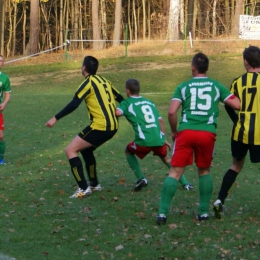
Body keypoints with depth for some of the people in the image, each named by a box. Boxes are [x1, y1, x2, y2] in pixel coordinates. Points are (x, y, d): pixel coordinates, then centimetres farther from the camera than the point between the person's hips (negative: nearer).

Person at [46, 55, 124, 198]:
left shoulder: (88, 82, -7)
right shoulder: (104, 81, 16)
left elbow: (73, 104, -16)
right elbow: (120, 98, 22)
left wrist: (55, 118, -14)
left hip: (100, 126, -9)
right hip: (112, 127, 9)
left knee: (71, 150, -3)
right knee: (86, 149, 28)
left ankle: (83, 188, -9)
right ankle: (94, 184, 31)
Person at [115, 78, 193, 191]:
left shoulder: (127, 103, 7)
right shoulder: (149, 102, 22)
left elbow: (118, 112, -14)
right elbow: (160, 120, 20)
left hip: (144, 141, -4)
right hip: (159, 139, 4)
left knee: (128, 151, 26)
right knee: (165, 158, 31)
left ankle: (140, 179, 13)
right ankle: (185, 182, 20)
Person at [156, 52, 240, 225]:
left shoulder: (184, 86, 10)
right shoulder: (216, 86, 13)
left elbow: (172, 112, -1)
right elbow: (237, 105, 9)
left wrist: (174, 131, 14)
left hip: (186, 131, -1)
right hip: (207, 133, 1)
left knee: (175, 172, 0)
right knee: (204, 171, 20)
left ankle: (163, 213, -8)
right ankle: (204, 212, 17)